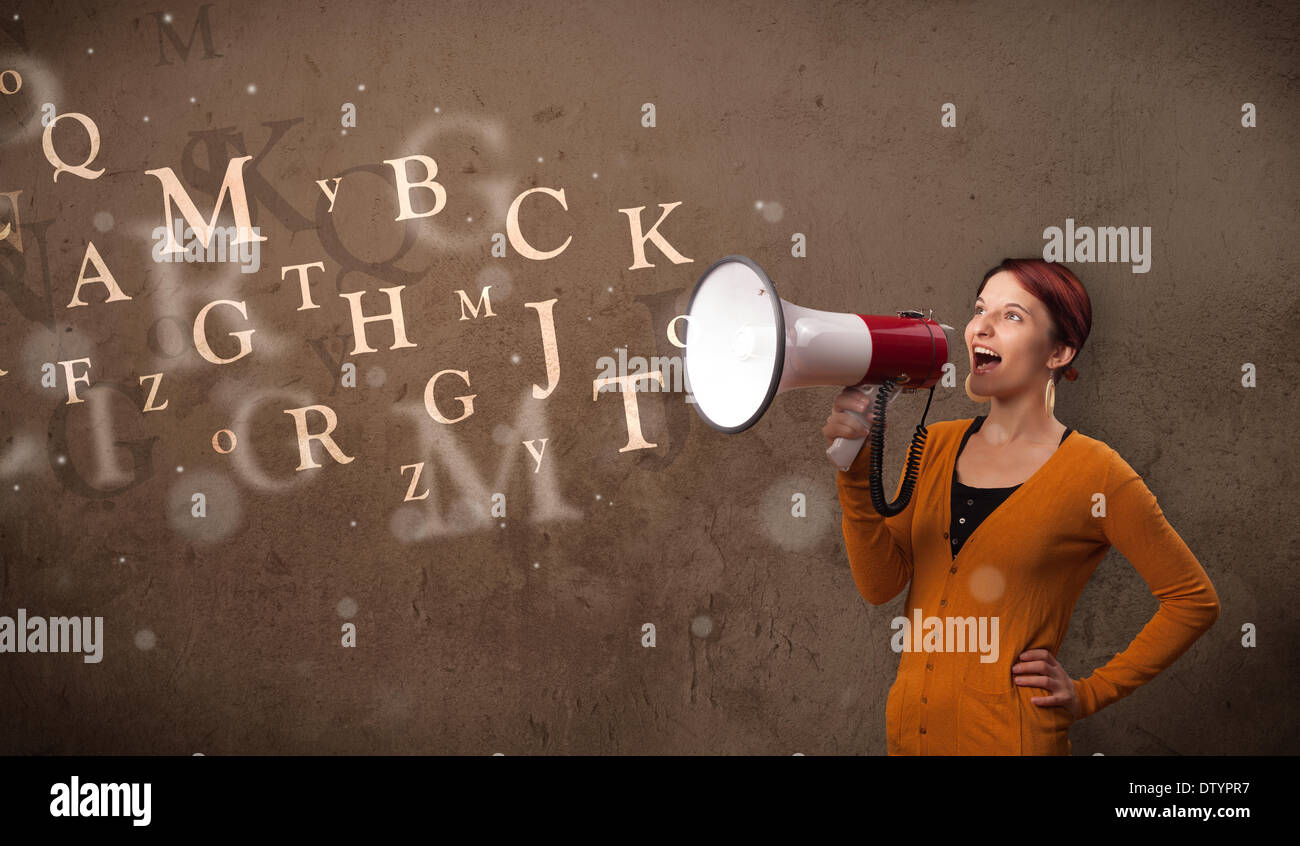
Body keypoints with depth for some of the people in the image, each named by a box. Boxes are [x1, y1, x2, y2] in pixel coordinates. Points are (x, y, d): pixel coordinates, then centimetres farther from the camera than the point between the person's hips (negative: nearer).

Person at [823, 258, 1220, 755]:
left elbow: (1194, 601, -4)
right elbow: (880, 583, -3)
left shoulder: (1093, 472, -11)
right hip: (909, 726, 5)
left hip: (1006, 734, -5)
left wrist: (1089, 695, -5)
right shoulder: (936, 445, 4)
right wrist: (855, 466, -13)